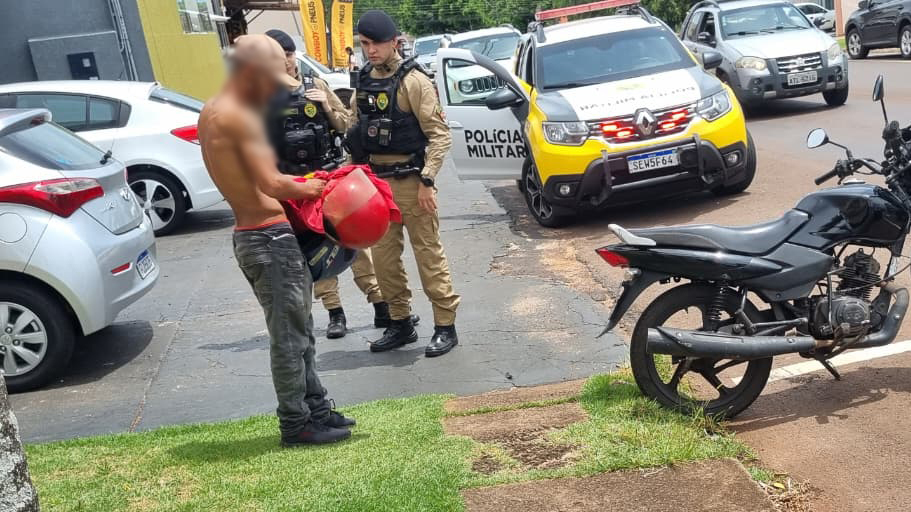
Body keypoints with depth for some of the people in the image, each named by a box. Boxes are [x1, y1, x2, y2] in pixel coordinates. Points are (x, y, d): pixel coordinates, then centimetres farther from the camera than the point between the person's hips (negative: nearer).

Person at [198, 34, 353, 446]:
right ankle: (296, 424, 12)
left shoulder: (211, 113, 14)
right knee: (289, 337, 1)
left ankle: (315, 408, 28)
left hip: (253, 236, 10)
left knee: (298, 332, 18)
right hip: (270, 238, -10)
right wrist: (306, 189, -3)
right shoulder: (239, 115, -17)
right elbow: (270, 183, -23)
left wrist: (297, 187, 4)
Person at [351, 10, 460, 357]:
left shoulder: (412, 80, -10)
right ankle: (401, 324, 25)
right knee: (384, 258, 11)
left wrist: (427, 180, -17)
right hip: (377, 182, 7)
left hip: (410, 181, -7)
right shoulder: (364, 81, 11)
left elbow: (439, 134, -13)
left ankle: (445, 326, 10)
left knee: (428, 255, 0)